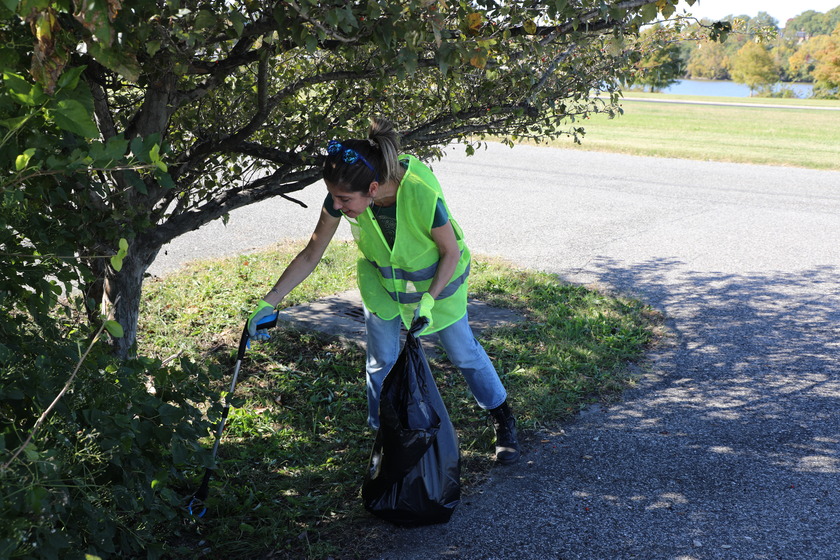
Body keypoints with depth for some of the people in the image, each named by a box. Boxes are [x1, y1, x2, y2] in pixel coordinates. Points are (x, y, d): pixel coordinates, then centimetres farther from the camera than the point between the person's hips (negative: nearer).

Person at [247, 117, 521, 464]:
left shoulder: (422, 194, -41)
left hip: (435, 277, -3)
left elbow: (451, 253, -22)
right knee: (381, 362, 7)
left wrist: (429, 299, -31)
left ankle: (503, 422, 33)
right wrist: (268, 302, -19)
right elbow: (311, 255, -16)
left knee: (463, 352, 11)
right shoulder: (340, 197, -29)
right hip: (380, 278, 3)